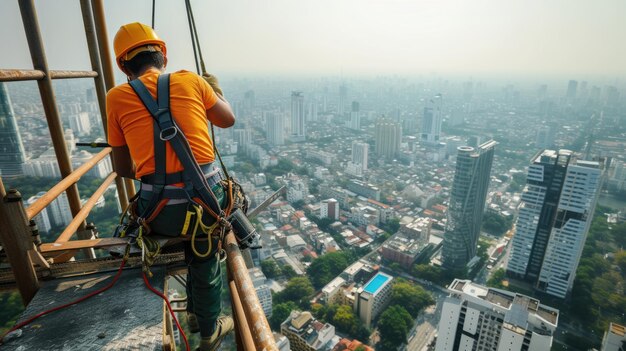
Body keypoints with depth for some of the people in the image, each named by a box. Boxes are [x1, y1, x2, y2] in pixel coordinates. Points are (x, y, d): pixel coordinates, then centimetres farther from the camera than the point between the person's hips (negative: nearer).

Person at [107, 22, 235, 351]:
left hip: (161, 212, 1)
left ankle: (194, 313, 51)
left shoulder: (116, 98, 6)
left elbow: (123, 169, 13)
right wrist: (216, 89, 36)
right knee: (206, 263, 24)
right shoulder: (191, 80, 5)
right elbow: (228, 119, 20)